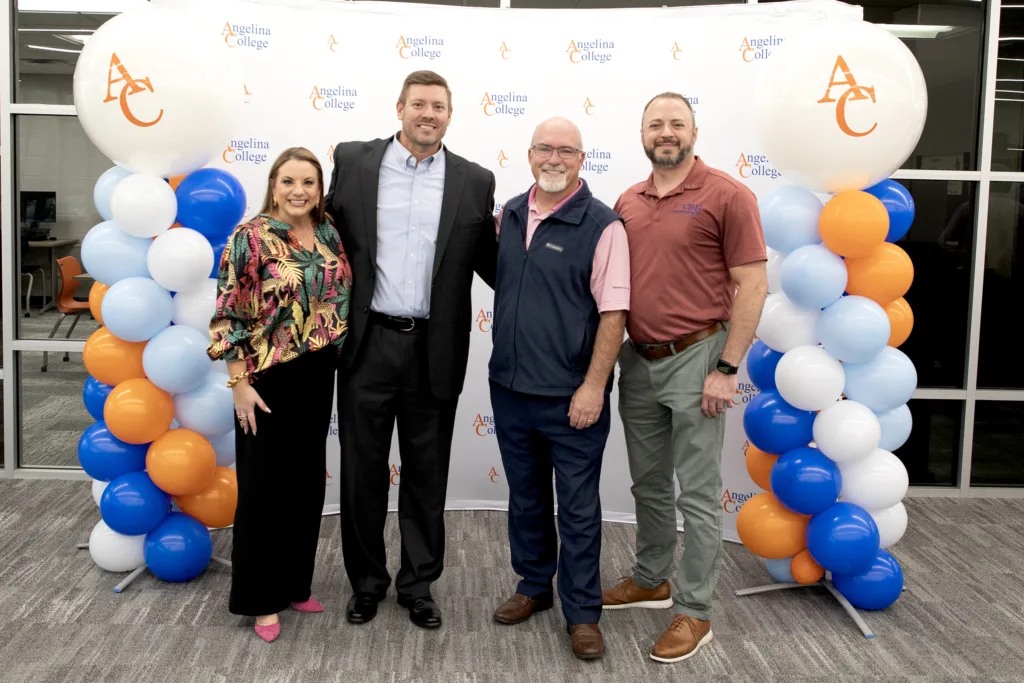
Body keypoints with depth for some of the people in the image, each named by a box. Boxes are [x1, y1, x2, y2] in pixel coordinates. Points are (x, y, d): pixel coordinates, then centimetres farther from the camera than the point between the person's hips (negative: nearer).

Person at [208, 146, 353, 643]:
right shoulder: (251, 237, -11)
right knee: (264, 485, 5)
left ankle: (295, 583, 31)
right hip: (268, 379, -6)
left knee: (307, 481, 14)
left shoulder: (328, 234, 5)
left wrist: (336, 360, 12)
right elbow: (230, 315, -12)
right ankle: (260, 597, 20)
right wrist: (239, 383, -15)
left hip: (318, 377, 6)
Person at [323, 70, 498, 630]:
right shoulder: (353, 161, 2)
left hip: (434, 351, 0)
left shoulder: (475, 182, 3)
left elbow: (488, 264, 7)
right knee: (363, 468, 11)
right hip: (368, 345, 0)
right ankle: (366, 580, 30)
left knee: (426, 474, 12)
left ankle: (418, 582, 29)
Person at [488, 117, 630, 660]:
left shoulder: (602, 226, -11)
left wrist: (593, 386, -17)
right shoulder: (509, 215, 6)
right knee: (525, 498, 19)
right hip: (510, 389, 6)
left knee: (578, 508, 6)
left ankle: (582, 612, 20)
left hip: (571, 397, -5)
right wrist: (501, 364, 10)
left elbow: (613, 313, -14)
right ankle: (534, 586, 37)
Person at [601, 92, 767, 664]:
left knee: (698, 493, 2)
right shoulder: (627, 203, 10)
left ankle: (695, 612, 14)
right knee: (649, 484, 18)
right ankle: (652, 580, 36)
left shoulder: (727, 196, -8)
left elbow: (752, 286, -11)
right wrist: (615, 354, 9)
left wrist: (727, 369, -14)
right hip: (638, 360, 6)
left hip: (694, 359, -6)